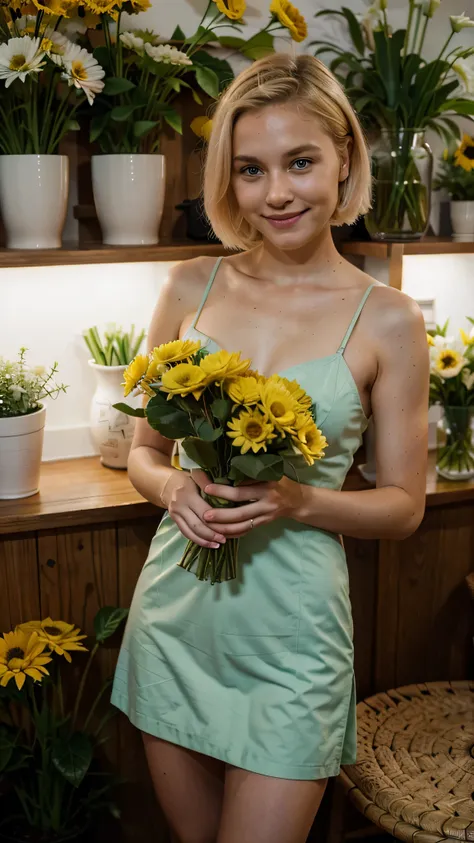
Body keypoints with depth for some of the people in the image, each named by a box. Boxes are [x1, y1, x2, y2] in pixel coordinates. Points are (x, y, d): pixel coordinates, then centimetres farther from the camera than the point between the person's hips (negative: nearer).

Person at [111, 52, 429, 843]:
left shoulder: (386, 320, -8)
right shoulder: (191, 288, 0)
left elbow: (404, 504, -1)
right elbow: (143, 450, 8)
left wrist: (300, 501, -19)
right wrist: (174, 490, -14)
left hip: (290, 632, -3)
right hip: (174, 610, 3)